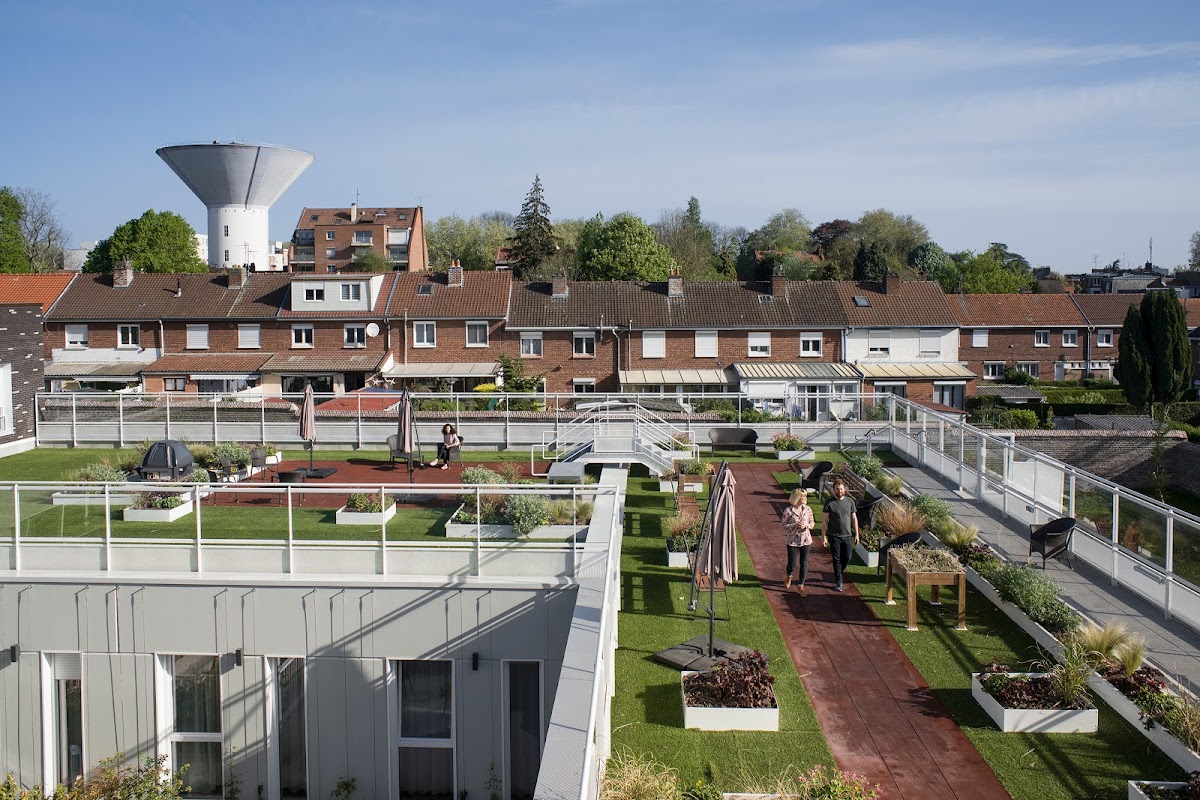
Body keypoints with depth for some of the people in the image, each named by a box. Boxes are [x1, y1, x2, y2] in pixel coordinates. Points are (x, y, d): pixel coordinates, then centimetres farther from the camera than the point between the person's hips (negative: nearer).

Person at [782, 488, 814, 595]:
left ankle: (800, 586, 16)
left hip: (806, 540, 3)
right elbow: (784, 526, -6)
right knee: (792, 564, 4)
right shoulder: (788, 511, -11)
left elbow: (812, 523, 8)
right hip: (793, 541, -3)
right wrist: (795, 525, -21)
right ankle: (789, 577, 39)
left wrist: (806, 525, -13)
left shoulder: (807, 509, -1)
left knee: (804, 564, 3)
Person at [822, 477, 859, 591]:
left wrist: (856, 534, 5)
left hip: (847, 535, 3)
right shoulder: (829, 503, -6)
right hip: (834, 536, -3)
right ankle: (838, 583, 9)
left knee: (847, 558, 6)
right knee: (837, 559, 2)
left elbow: (854, 518, 8)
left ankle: (838, 573, 33)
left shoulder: (850, 501, 3)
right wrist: (824, 537, -9)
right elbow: (825, 521, -5)